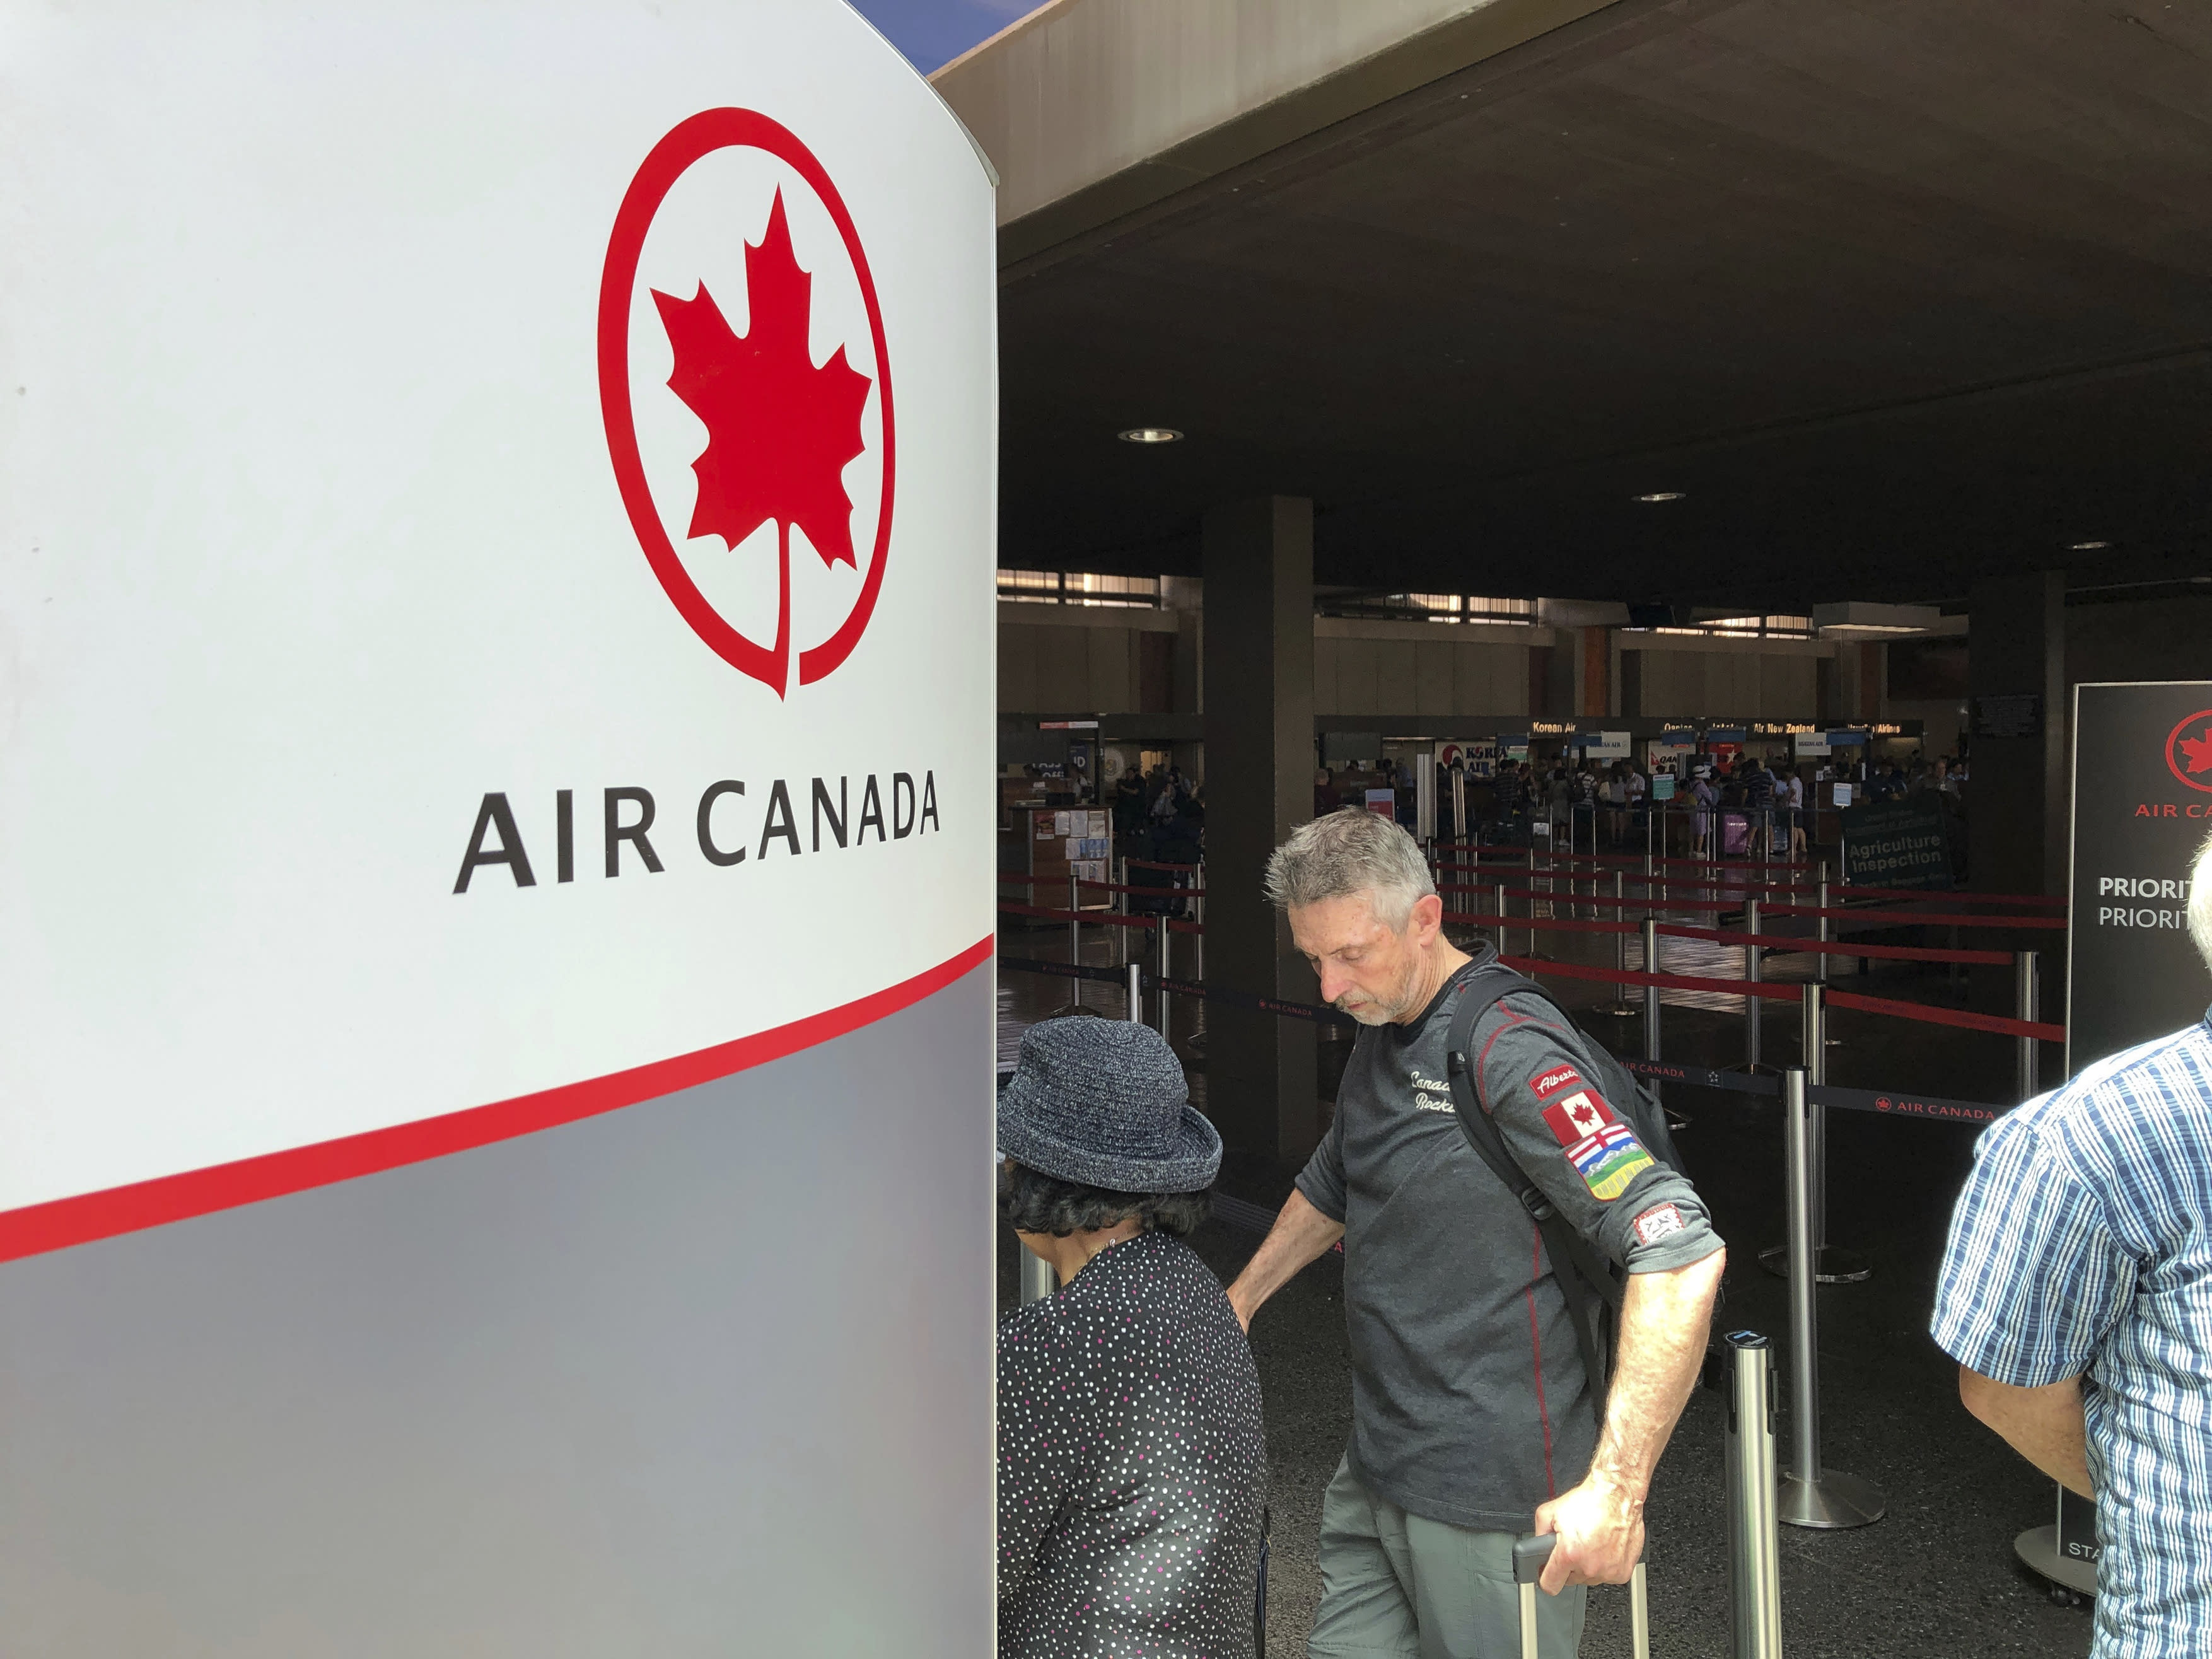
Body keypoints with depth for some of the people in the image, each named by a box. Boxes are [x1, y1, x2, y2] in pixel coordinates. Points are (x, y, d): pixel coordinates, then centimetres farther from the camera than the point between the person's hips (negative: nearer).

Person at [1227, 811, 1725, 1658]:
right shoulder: (1380, 1037, 7)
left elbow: (1681, 1252, -28)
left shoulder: (1511, 1051, -21)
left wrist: (1616, 1485, -29)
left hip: (1490, 1503, -8)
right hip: (1374, 1476, 8)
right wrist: (1233, 1307, 27)